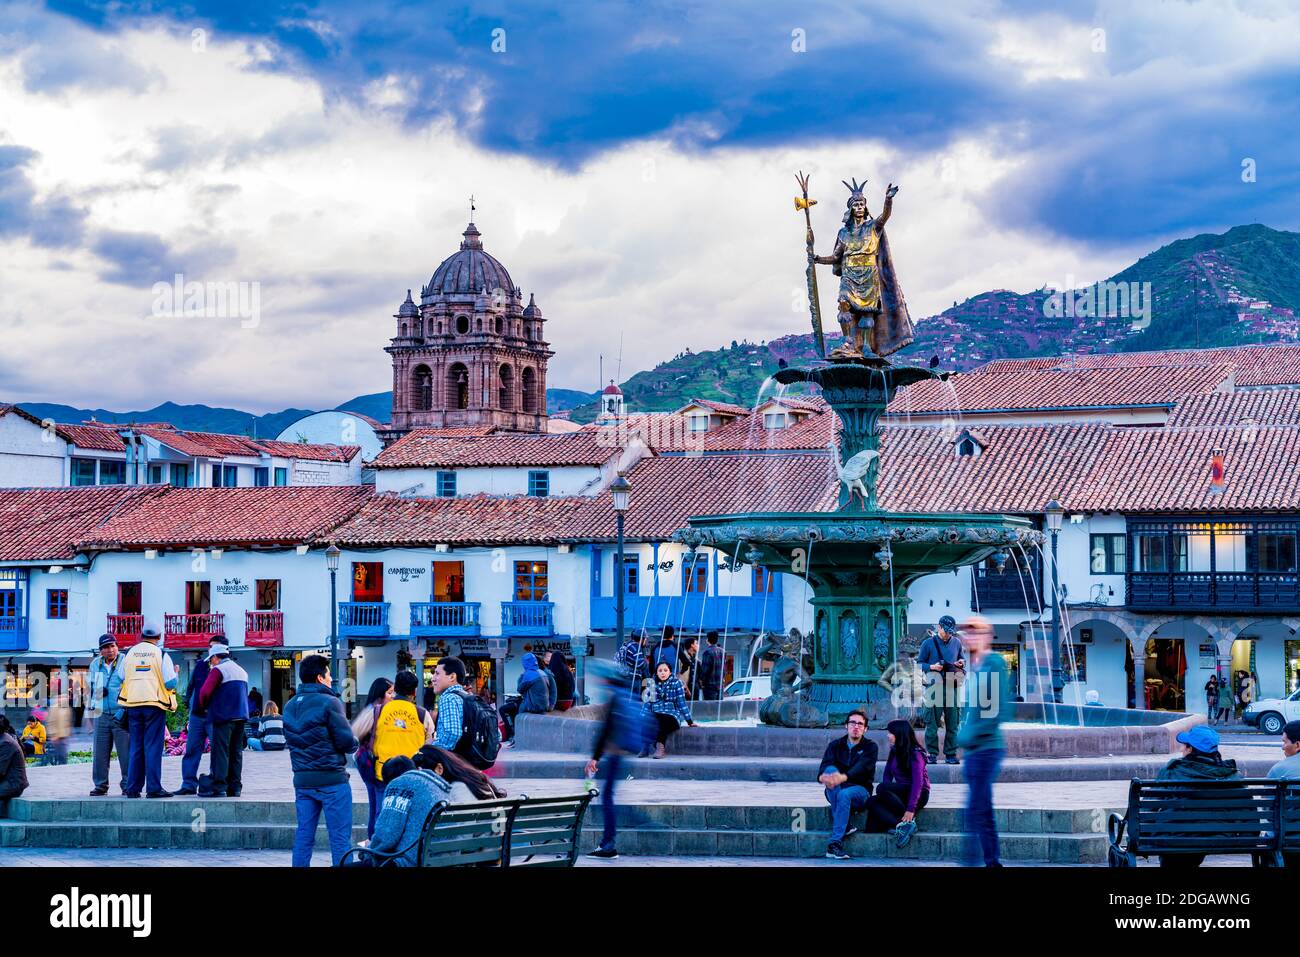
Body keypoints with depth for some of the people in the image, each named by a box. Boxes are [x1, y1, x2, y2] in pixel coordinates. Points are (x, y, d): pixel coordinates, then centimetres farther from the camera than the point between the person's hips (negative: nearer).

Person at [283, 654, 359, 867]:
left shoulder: (290, 706, 10)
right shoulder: (329, 702, -13)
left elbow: (291, 739, 13)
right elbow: (347, 741, -13)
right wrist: (354, 743, 7)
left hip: (302, 779, 7)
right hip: (331, 779, -7)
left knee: (304, 835, 10)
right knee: (340, 837, -2)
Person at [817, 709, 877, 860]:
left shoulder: (870, 747, 1)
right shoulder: (835, 745, 10)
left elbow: (861, 767, -20)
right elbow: (824, 766, -9)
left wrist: (843, 777, -41)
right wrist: (823, 777, -36)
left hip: (860, 790, -3)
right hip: (835, 791, 3)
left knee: (844, 794, -37)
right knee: (831, 769, -29)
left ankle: (834, 844, -41)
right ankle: (844, 826, -33)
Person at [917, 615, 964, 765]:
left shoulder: (956, 642, 13)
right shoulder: (928, 643, 2)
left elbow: (962, 658, 25)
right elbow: (919, 663, 4)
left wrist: (962, 663, 2)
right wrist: (932, 667, -13)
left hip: (952, 686, 3)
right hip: (934, 686, -3)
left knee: (952, 723, 3)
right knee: (932, 722, -4)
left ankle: (951, 754, 8)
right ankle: (932, 754, 2)